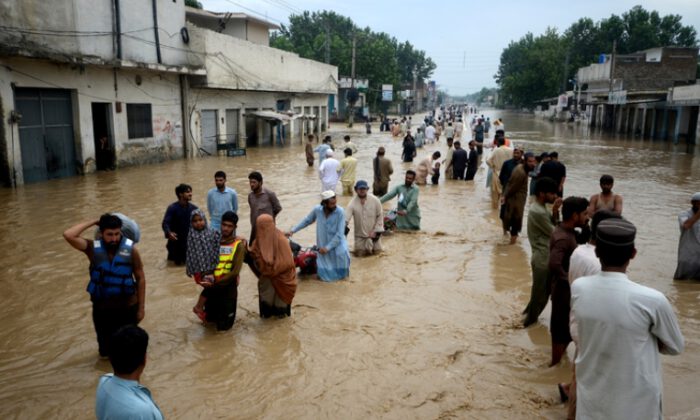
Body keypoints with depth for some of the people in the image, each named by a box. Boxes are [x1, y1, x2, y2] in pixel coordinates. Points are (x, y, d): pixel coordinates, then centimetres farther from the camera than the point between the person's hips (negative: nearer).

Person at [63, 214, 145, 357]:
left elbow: (140, 278, -5)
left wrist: (141, 307, -3)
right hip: (102, 308, 1)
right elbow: (68, 235, -25)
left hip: (128, 307, -1)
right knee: (105, 351, 16)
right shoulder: (93, 248, -10)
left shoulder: (130, 249, -13)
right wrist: (93, 222, -17)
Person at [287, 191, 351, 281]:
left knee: (342, 253, -33)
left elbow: (340, 234, -21)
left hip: (337, 241, -1)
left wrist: (328, 247, -24)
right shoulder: (317, 209, -13)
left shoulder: (340, 212, -21)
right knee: (325, 275, -1)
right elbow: (306, 220, 6)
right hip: (322, 244, 2)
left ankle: (342, 273, -6)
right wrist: (292, 230, 2)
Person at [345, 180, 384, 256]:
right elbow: (346, 218, -21)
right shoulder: (352, 203, -16)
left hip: (373, 233, 0)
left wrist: (375, 231, -10)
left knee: (377, 251, 4)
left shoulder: (375, 200, -13)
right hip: (360, 234, 0)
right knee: (360, 254, 0)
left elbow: (380, 216, -6)